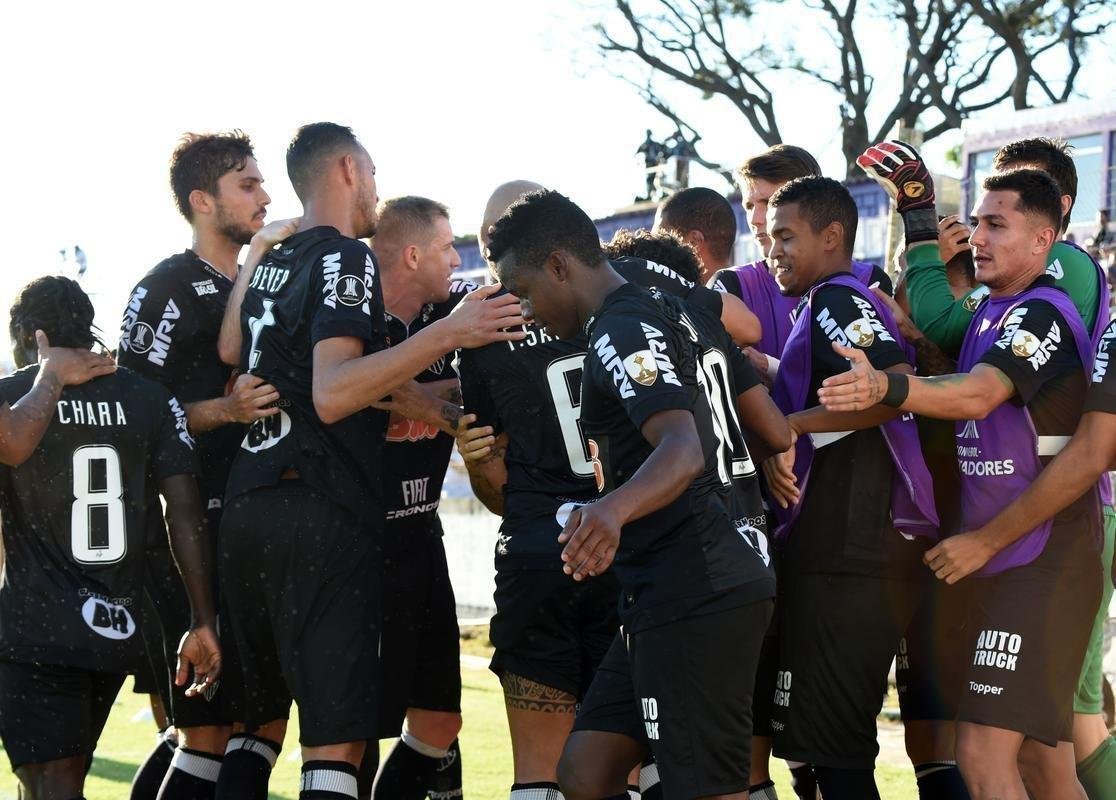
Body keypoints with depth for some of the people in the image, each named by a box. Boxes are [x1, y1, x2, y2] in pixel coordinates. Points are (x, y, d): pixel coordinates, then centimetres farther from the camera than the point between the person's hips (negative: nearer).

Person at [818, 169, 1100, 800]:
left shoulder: (1042, 312, -15)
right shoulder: (989, 316, 16)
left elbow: (980, 394, -32)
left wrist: (887, 387, -50)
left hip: (1043, 567, -9)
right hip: (995, 565, 9)